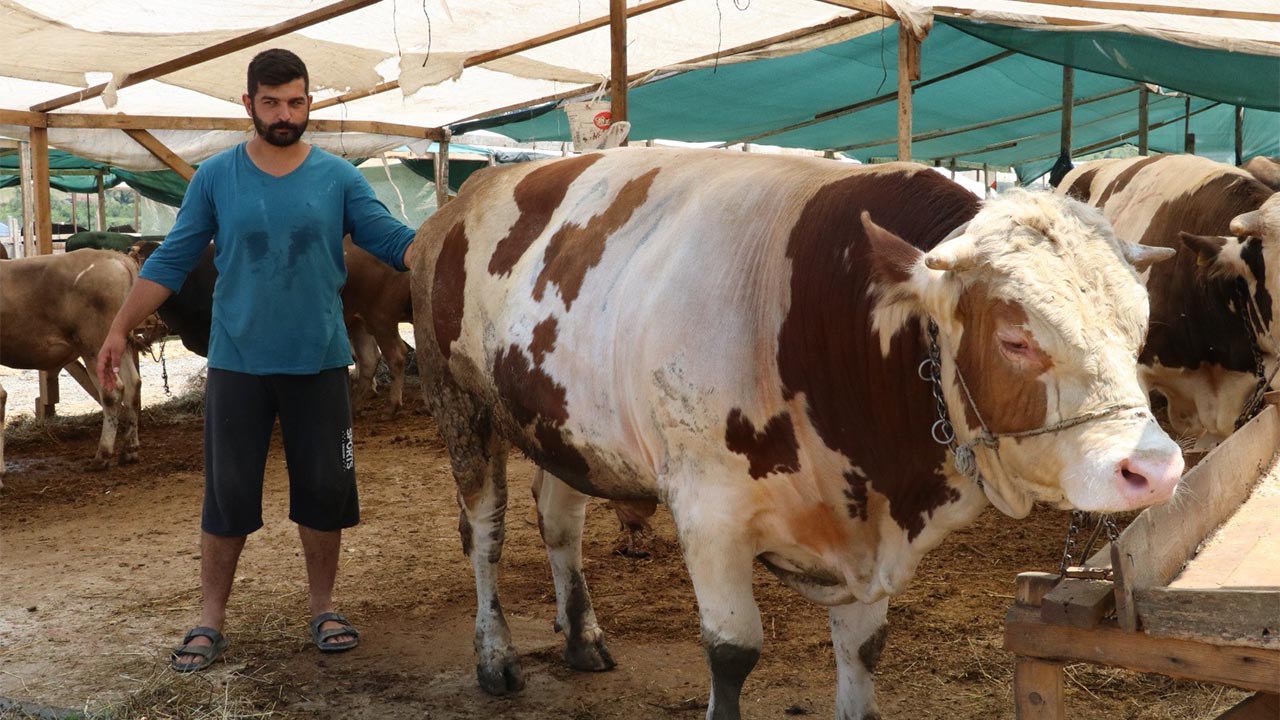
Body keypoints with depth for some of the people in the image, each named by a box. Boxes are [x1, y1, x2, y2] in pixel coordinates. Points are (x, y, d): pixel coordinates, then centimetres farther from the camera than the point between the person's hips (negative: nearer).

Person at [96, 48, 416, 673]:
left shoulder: (338, 178, 1)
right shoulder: (216, 176, 1)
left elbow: (395, 242, -4)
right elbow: (171, 261, 4)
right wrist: (120, 329, 1)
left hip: (319, 362, 1)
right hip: (237, 363, 0)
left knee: (324, 489, 8)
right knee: (228, 493, 5)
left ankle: (323, 608, 25)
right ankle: (210, 620, 18)